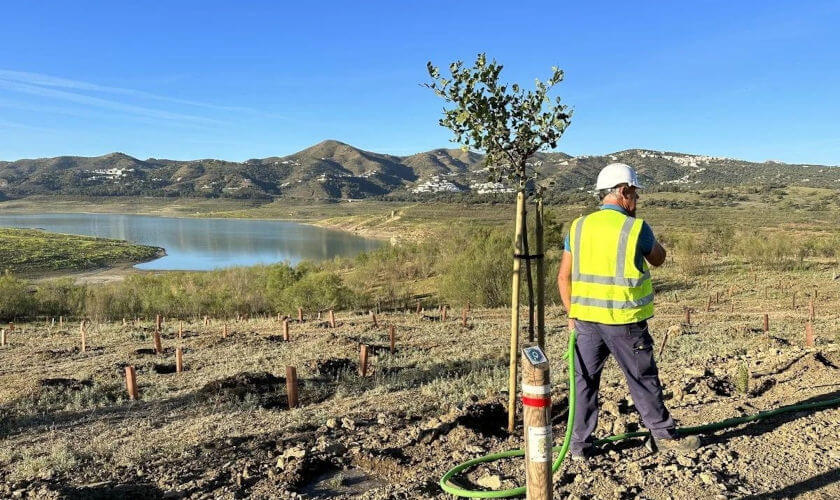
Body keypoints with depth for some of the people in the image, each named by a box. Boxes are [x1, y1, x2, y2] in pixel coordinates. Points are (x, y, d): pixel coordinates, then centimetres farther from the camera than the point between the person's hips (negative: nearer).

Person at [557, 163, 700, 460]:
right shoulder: (636, 227, -9)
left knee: (585, 380, 11)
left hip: (586, 318, 3)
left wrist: (571, 315, 12)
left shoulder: (579, 227, 3)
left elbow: (564, 277, 4)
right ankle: (664, 435, 31)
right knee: (643, 379, 14)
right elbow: (658, 259, 10)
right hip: (624, 321, -3)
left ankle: (580, 445, 18)